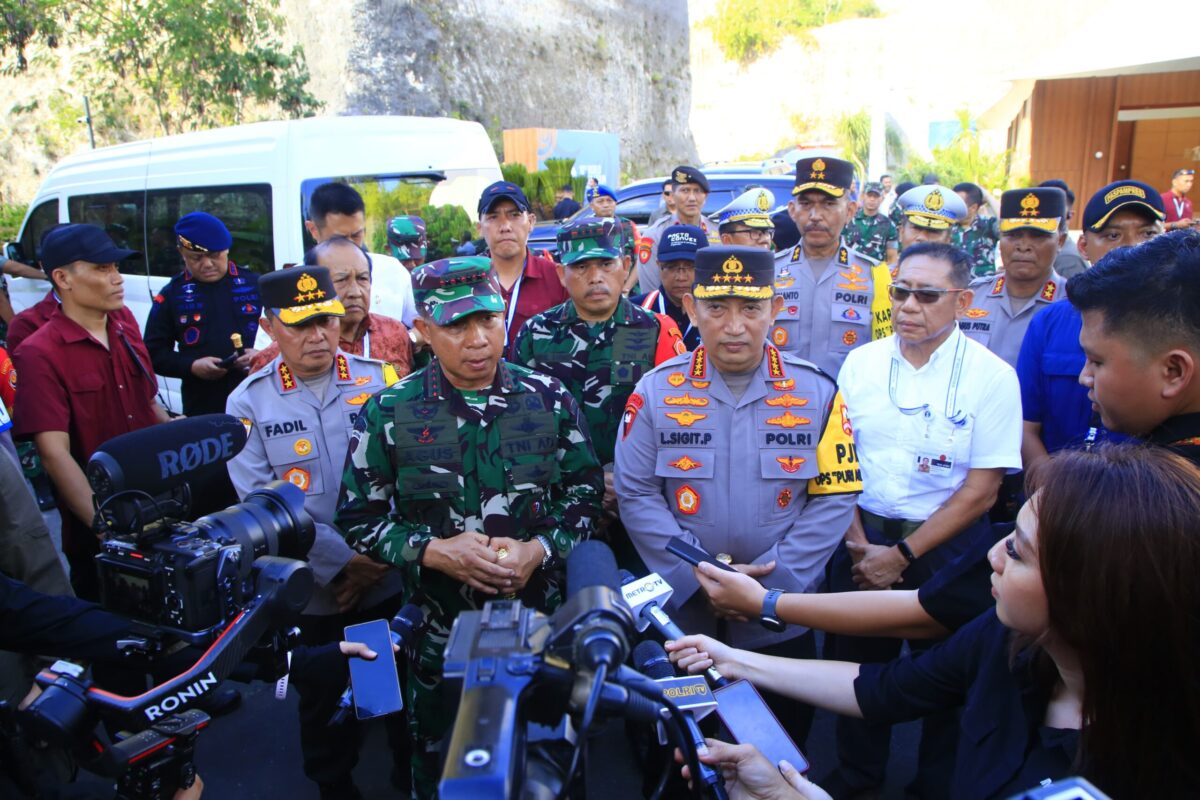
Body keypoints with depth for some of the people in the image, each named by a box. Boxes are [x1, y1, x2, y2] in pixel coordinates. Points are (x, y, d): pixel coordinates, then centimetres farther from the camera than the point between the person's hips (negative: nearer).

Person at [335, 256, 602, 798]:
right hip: (438, 628, -1)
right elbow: (358, 519, -4)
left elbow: (586, 492, 2)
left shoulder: (549, 400, -5)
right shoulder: (389, 413, -8)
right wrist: (434, 551, -19)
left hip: (540, 617, 1)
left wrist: (539, 549, -15)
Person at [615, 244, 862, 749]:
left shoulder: (816, 393, -5)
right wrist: (698, 575, -16)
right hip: (682, 616, 0)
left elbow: (835, 496, -6)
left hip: (782, 622, 0)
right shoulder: (656, 391, -6)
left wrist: (773, 578, -15)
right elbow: (636, 495, -7)